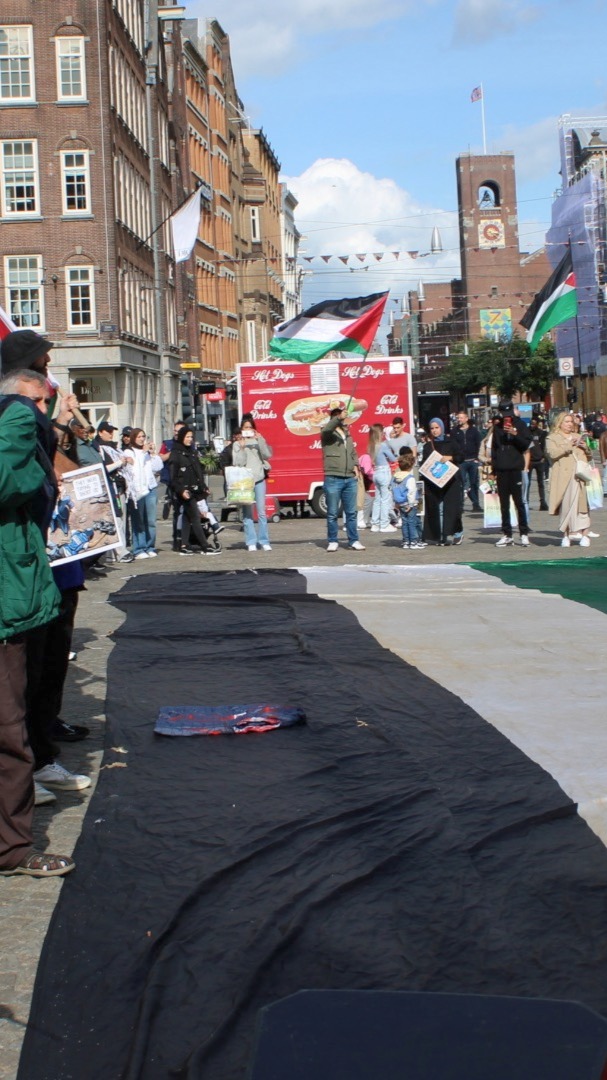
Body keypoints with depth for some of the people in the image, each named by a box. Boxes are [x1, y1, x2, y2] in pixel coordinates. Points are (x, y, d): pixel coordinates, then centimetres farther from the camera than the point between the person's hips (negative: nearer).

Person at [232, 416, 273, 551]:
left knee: (261, 511, -1)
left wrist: (260, 440, -10)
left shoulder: (259, 441, 11)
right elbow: (237, 462, -3)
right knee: (247, 512, -2)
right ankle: (251, 542, 1)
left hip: (259, 479, 1)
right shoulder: (237, 444, 7)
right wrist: (242, 447, -11)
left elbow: (267, 455, -3)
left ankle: (264, 541, 3)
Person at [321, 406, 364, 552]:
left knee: (351, 512, 6)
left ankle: (354, 541, 11)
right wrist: (339, 418, -39)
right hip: (333, 479, -5)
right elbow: (328, 428, -24)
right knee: (332, 513, 0)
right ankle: (332, 541, 8)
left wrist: (355, 465, 9)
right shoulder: (328, 434, 0)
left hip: (350, 479, 5)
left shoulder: (348, 436, 19)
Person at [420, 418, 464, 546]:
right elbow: (423, 464, 11)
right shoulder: (427, 446, 12)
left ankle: (450, 533, -3)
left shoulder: (450, 442, 7)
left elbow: (460, 457, 6)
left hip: (450, 480, -2)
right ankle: (437, 535, -2)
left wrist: (450, 457, -13)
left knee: (450, 506, -9)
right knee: (435, 508, -4)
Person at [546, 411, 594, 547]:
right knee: (567, 505, -6)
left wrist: (585, 447, 4)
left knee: (582, 504, -6)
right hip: (564, 477, -3)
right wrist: (569, 446, -12)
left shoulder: (578, 437, 25)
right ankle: (567, 534, 0)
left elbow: (589, 456, 25)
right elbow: (552, 453, -10)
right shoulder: (552, 438, 10)